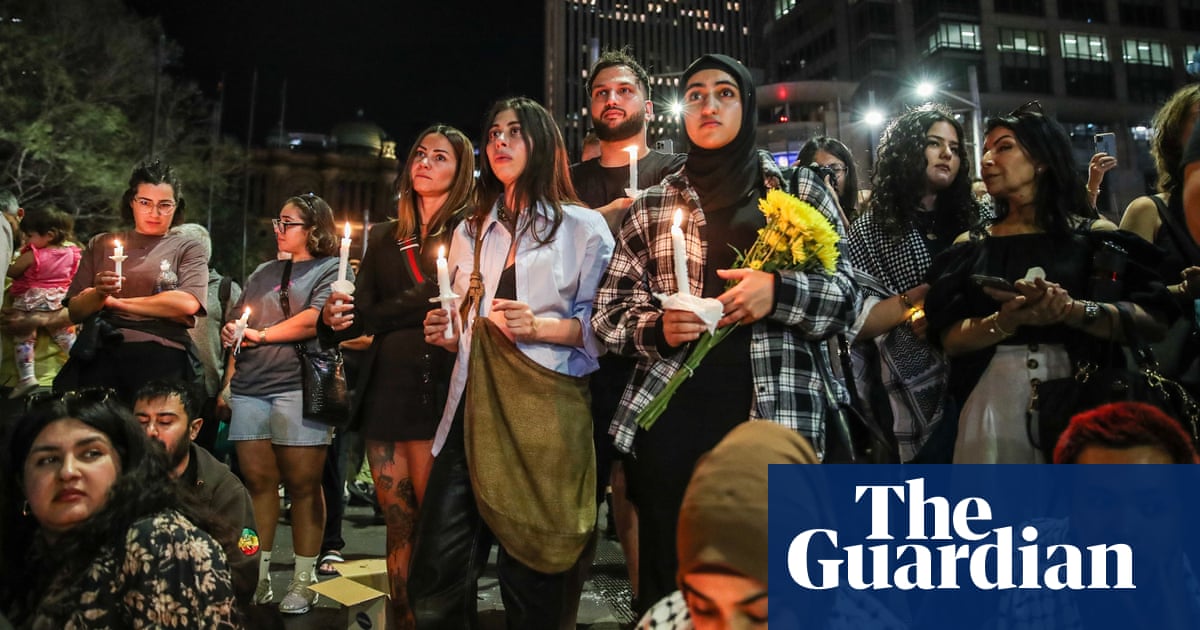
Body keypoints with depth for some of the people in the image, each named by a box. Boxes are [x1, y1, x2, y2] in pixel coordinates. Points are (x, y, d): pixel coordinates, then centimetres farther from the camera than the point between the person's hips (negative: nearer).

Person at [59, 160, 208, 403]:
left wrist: (117, 302, 0)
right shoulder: (101, 244, 18)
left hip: (160, 357, -2)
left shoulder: (187, 248, 10)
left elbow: (188, 304, -8)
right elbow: (75, 312, 14)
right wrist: (98, 294, -9)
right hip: (99, 355, 2)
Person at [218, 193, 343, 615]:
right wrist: (228, 380, 9)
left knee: (303, 485, -2)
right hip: (250, 390, 6)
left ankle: (303, 582, 7)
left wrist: (260, 335, -1)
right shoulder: (263, 273, 23)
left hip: (299, 388, -6)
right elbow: (238, 326, 23)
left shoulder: (330, 270, 4)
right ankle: (258, 578, 13)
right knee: (257, 482, 5)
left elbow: (313, 321, -11)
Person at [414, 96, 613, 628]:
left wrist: (540, 327, -15)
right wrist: (445, 335, 7)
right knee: (436, 576, 0)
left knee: (530, 574, 6)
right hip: (474, 404, 4)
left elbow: (603, 324, -1)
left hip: (544, 409, -4)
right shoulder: (470, 232, 20)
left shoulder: (582, 226, 4)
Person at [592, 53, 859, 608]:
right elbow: (607, 313, 11)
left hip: (779, 414, 0)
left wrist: (779, 292, -13)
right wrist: (656, 328, -9)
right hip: (671, 416, 1)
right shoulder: (653, 204, 11)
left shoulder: (799, 190, 9)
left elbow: (849, 297, 4)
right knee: (670, 587, 8)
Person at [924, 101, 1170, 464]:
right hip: (996, 410, 1)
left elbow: (1154, 321, -6)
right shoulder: (970, 247, 9)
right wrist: (1006, 322, -20)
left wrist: (1074, 311, -21)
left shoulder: (1095, 235, 5)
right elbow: (949, 339, -2)